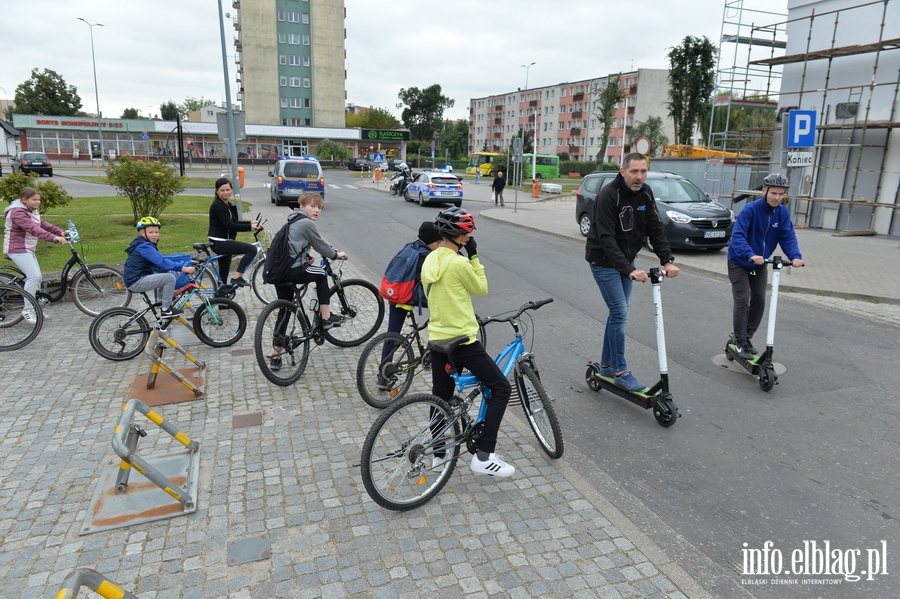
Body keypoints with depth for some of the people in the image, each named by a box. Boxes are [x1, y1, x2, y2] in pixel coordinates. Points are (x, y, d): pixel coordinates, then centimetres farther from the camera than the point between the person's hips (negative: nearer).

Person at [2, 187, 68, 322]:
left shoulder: (32, 211, 12)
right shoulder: (17, 212, -19)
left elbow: (43, 224, 7)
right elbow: (33, 229, -32)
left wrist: (60, 232, -8)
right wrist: (54, 238, -41)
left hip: (28, 249, 10)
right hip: (18, 249, -10)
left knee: (37, 277, 11)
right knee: (34, 276, -19)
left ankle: (34, 308, 21)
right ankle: (27, 310, -12)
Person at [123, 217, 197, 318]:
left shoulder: (145, 245, 14)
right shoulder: (144, 247, -19)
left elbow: (158, 264, 12)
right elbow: (162, 262, -31)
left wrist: (175, 270, -3)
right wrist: (182, 268, -36)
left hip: (141, 277, 10)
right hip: (136, 282, -10)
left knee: (170, 273, 15)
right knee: (170, 278, -19)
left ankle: (161, 302, 23)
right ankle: (166, 310, -10)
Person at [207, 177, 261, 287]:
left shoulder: (227, 205, 13)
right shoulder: (217, 206, -16)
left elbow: (233, 222, 18)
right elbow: (230, 226, -22)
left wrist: (250, 222, 6)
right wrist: (250, 227, -22)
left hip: (224, 242, 10)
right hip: (219, 243, -10)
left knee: (223, 276, 15)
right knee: (252, 249, -21)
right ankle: (237, 277, -18)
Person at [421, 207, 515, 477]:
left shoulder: (429, 260, 6)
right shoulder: (459, 263, -19)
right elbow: (482, 289, -4)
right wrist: (474, 256, -1)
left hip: (437, 339, 8)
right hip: (462, 341, -8)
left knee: (441, 396, 20)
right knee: (501, 388, 3)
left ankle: (437, 453, 31)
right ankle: (483, 456, 0)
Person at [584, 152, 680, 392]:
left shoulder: (645, 193, -2)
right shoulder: (608, 195, -23)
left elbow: (656, 229, -2)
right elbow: (607, 239, -29)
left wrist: (667, 260, -16)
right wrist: (630, 270, -37)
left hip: (626, 261, 7)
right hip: (604, 262, -7)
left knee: (618, 313, 11)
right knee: (620, 314, -10)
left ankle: (606, 365, 24)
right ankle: (620, 372, 2)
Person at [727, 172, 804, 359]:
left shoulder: (783, 213, -6)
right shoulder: (750, 209, -23)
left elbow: (788, 237, -12)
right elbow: (738, 236, -34)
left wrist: (796, 256, -31)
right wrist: (751, 255, -49)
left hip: (760, 264, 6)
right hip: (739, 263, -6)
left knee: (759, 301, 7)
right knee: (742, 301, -9)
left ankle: (747, 338, 22)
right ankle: (740, 343, 1)